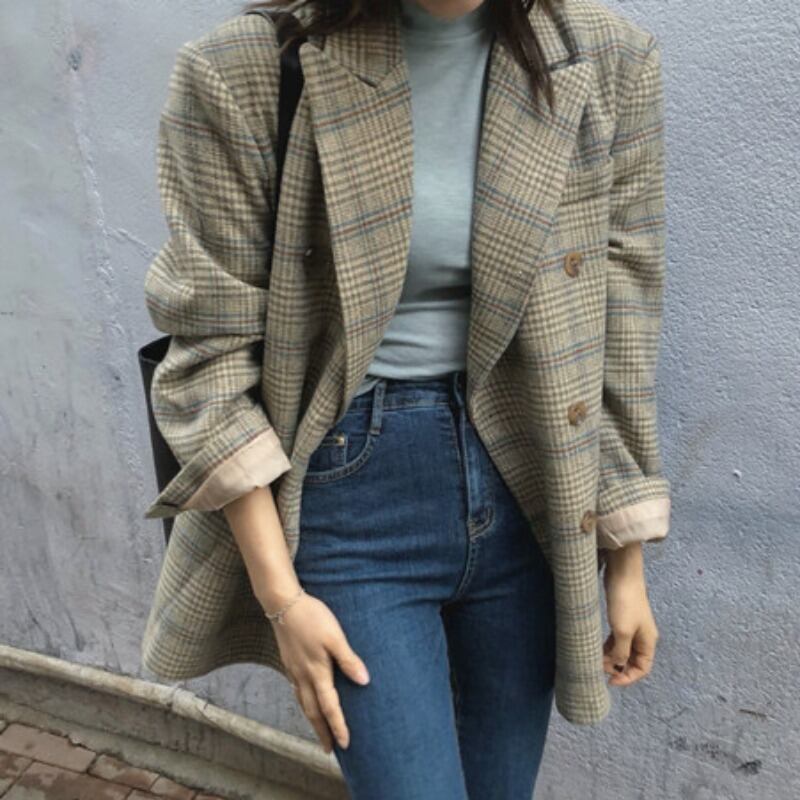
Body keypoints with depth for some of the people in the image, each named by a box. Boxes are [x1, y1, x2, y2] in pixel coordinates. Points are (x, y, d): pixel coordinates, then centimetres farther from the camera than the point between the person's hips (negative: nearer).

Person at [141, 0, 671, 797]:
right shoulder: (245, 71, -10)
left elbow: (618, 325, 2)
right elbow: (212, 349, -8)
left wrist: (628, 562, 6)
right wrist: (281, 595, -9)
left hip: (527, 500, 4)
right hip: (351, 498, -2)